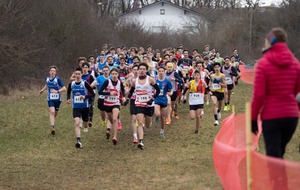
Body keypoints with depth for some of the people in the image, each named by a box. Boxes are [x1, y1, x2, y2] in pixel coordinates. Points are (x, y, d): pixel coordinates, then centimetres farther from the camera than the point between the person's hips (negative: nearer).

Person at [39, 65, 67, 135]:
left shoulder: (57, 79, -13)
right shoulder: (47, 78, 0)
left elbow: (64, 88, -15)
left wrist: (57, 91, -25)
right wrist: (42, 90, 20)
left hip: (58, 99, -1)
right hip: (50, 99, 1)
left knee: (55, 113, 13)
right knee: (52, 112, -19)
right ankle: (52, 127, -25)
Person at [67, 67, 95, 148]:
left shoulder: (85, 83, -10)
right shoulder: (71, 84, -1)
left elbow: (92, 93, -10)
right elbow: (68, 92, 19)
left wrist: (85, 97, -26)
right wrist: (68, 99, 0)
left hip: (85, 107, 0)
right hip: (76, 107, 0)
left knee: (85, 125, 16)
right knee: (77, 123, -21)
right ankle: (78, 141, -27)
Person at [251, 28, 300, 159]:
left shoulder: (263, 64, -10)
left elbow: (258, 95, -10)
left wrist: (253, 118, -2)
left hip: (271, 116, -5)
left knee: (273, 157, -3)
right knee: (278, 154, 20)